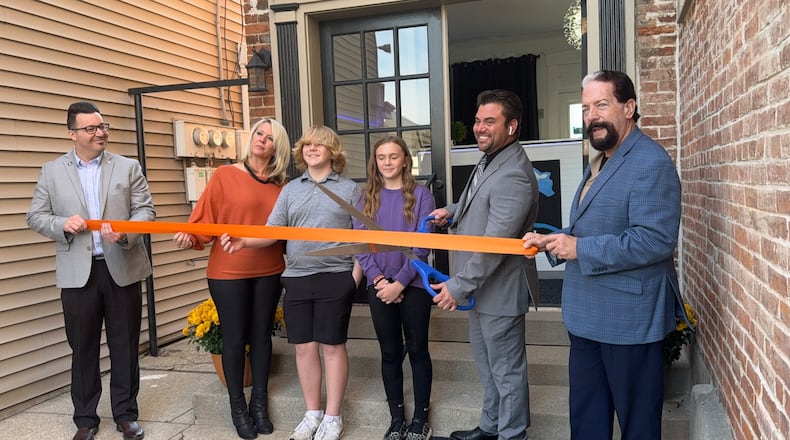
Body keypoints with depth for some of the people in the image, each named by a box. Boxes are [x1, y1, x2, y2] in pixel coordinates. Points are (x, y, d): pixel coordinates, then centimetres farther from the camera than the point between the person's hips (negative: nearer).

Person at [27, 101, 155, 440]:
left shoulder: (128, 167, 4)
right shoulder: (52, 172, 6)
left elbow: (146, 210, 0)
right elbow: (35, 217, 7)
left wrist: (125, 233, -19)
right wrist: (63, 225, -14)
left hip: (123, 268, 0)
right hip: (77, 273, 1)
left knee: (125, 346, 8)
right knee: (83, 348, 10)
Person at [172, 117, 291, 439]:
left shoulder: (281, 185, 5)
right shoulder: (224, 176, -4)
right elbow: (206, 219, -8)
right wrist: (190, 237, -24)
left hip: (268, 272, 3)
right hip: (228, 271, -3)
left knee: (261, 335, 12)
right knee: (234, 338, 6)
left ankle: (260, 402, 27)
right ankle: (238, 406, 23)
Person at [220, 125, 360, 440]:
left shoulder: (349, 189, 3)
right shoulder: (290, 189, 11)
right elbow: (272, 231, 2)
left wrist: (356, 275, -7)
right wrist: (244, 241, -16)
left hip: (335, 277, -3)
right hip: (297, 278, 3)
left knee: (332, 346, 5)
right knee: (304, 347, 9)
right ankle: (312, 413, 26)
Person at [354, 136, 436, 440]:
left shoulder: (420, 195, -3)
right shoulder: (367, 198, 6)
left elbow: (422, 245, -9)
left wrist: (399, 283, -14)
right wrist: (379, 280, -11)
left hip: (413, 285, -2)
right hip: (379, 286, 3)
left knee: (417, 349, 6)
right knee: (390, 352, 10)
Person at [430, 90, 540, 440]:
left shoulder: (512, 175, -26)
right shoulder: (490, 160, 8)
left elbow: (494, 244, -28)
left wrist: (459, 285, -24)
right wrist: (453, 210, 7)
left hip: (499, 290, -11)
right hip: (481, 286, 11)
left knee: (507, 371, 7)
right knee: (487, 364, 24)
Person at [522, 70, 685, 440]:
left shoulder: (651, 163, -17)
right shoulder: (600, 161, 14)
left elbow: (656, 240, -26)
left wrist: (580, 249, -21)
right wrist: (551, 242, 4)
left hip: (628, 317, -9)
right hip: (588, 315, 10)